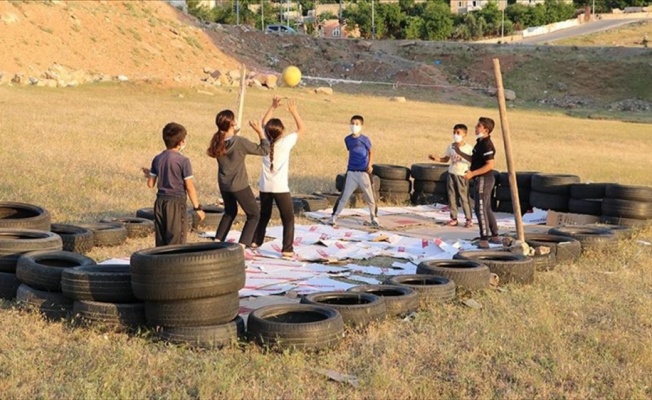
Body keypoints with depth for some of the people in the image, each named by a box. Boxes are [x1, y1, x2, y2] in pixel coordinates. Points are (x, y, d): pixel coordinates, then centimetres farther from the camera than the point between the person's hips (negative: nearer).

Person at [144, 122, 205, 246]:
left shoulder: (157, 159, 5)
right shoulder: (183, 160, -11)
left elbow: (150, 184, 8)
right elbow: (189, 187, -11)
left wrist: (148, 174, 29)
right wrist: (197, 207, -5)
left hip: (160, 201, 6)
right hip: (176, 203, -6)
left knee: (161, 241, 12)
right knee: (176, 240, -2)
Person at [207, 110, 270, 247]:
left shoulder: (217, 141, -6)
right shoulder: (240, 142, -23)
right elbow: (264, 150, -15)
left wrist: (233, 134, 10)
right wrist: (260, 132, -10)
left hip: (224, 185, 6)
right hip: (239, 186, -6)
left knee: (230, 212, 28)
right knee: (254, 214, 9)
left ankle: (217, 241, 24)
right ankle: (241, 246, -2)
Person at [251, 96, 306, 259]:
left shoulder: (266, 140, 2)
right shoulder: (285, 142, -11)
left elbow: (264, 123, 20)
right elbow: (302, 129, 0)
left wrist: (273, 107, 15)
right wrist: (294, 112, 3)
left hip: (265, 186, 5)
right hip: (280, 187, -5)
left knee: (264, 215, 24)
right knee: (288, 218, 0)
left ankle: (255, 241, 32)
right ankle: (287, 249, -8)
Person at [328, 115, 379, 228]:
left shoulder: (365, 139, -6)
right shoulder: (347, 139, 4)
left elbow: (371, 152, 4)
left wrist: (370, 165, -8)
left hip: (364, 172, -2)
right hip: (351, 172, 2)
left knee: (370, 196, 5)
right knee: (344, 196, -1)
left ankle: (373, 218, 22)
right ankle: (333, 217, 5)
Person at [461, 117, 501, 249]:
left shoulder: (487, 145, -19)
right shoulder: (480, 143, 12)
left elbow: (490, 165, -24)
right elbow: (473, 159, 20)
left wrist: (472, 173, -25)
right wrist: (460, 153, 13)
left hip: (484, 179, -10)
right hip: (481, 179, 10)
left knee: (481, 209, -7)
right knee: (487, 208, 18)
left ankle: (484, 239, -4)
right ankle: (494, 236, 27)